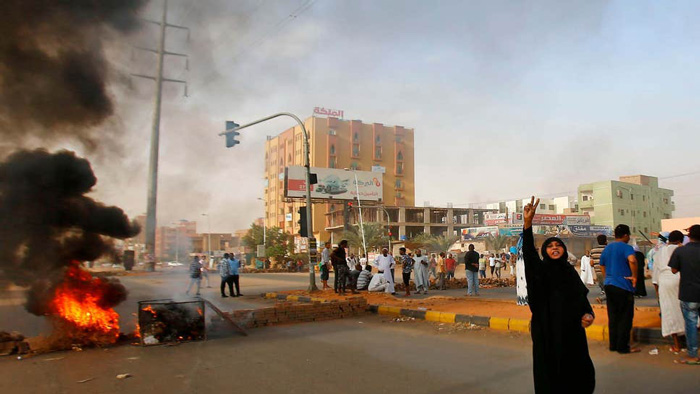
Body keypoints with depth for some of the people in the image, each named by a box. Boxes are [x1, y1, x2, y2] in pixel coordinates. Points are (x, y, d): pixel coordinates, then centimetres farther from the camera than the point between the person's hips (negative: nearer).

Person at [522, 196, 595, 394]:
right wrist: (527, 223, -40)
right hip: (547, 332, -4)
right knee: (550, 373, 2)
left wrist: (588, 314, -11)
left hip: (572, 332, 4)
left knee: (580, 372, 6)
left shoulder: (570, 272, 9)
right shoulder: (540, 270, -7)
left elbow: (582, 297, 12)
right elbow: (528, 253, -25)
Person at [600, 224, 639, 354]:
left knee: (613, 317, 13)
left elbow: (602, 266, 20)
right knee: (625, 318, 3)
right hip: (623, 287, -7)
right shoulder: (626, 247, -11)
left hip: (609, 285, 7)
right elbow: (632, 260, -31)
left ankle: (613, 344, 18)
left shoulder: (607, 248, 13)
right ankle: (623, 346, 8)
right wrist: (634, 276, -20)